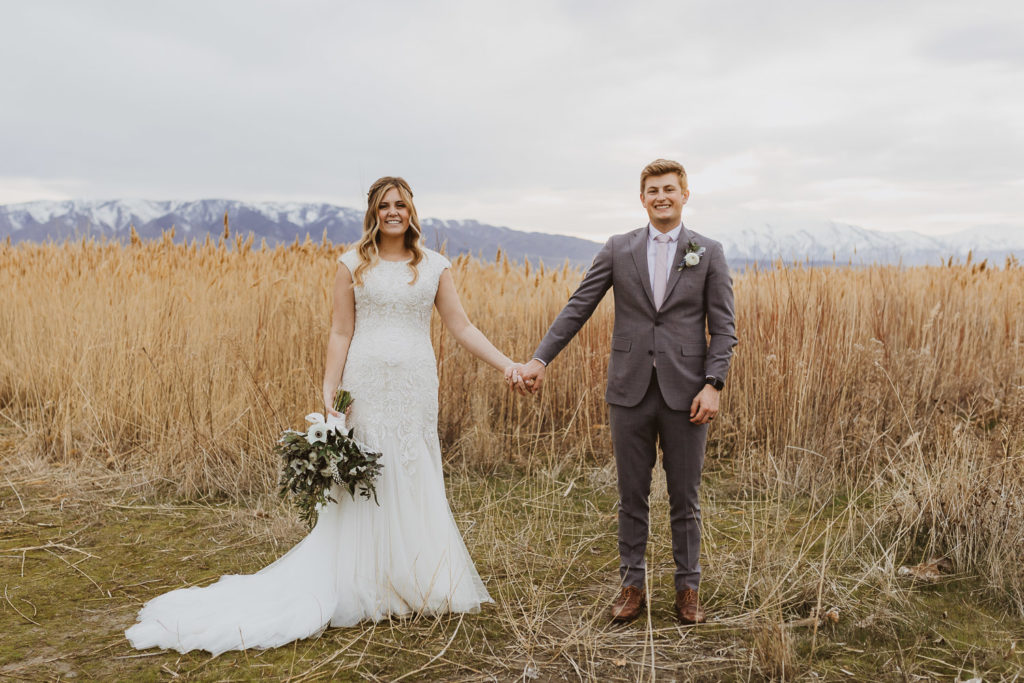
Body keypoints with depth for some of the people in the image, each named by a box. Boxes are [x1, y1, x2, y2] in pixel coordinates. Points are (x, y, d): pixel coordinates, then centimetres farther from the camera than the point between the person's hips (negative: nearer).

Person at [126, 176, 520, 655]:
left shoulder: (433, 266, 9)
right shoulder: (354, 264, 4)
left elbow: (461, 328, 7)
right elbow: (340, 333, 1)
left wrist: (506, 364, -1)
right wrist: (328, 393, -6)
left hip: (416, 388, 2)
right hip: (367, 385, -2)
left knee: (417, 485, 7)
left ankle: (417, 584, 23)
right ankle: (364, 586, 16)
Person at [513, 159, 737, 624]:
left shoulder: (709, 253, 4)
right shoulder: (618, 250, 6)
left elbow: (723, 327, 1)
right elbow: (577, 308, 2)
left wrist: (713, 384, -11)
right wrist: (539, 360, -6)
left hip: (685, 393, -1)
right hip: (631, 392, 1)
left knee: (684, 497, 9)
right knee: (632, 496, 9)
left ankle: (688, 587, 24)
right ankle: (632, 585, 24)